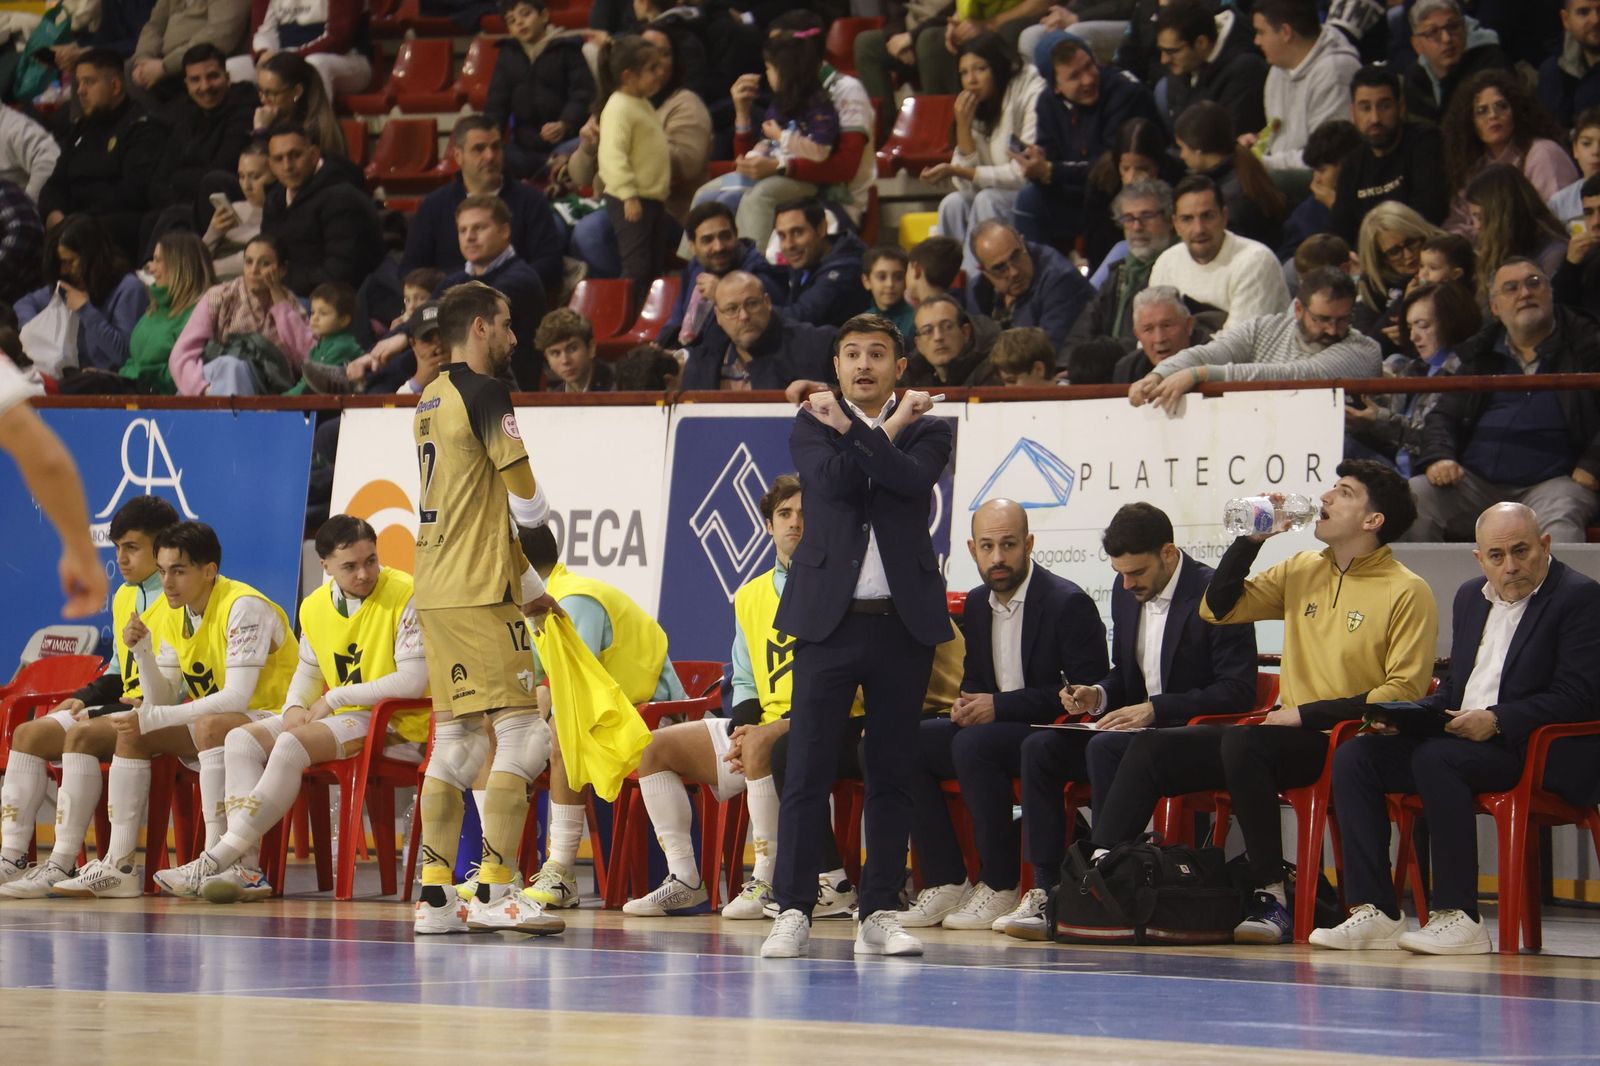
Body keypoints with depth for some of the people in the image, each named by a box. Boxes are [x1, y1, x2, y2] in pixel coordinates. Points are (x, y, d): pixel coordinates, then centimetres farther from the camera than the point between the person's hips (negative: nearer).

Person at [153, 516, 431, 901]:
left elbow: (413, 681, -19)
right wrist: (294, 706, -1)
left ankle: (215, 861, -29)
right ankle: (246, 867, -21)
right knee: (241, 741, -6)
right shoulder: (315, 607, 9)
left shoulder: (405, 596, -14)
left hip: (396, 725, -8)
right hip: (339, 718, 8)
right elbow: (308, 670, 23)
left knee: (292, 744, -28)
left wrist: (335, 698, -15)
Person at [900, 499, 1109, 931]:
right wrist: (967, 703, -2)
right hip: (993, 727, 8)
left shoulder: (1069, 604, -12)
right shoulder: (977, 603, 11)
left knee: (974, 745, -34)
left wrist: (1000, 706, -20)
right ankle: (945, 883, -13)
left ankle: (1000, 888, -24)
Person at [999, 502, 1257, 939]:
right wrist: (1098, 696, -1)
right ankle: (1044, 891, -20)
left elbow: (1238, 690, -18)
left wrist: (1154, 709, -24)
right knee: (1040, 748, -14)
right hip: (1138, 725, 8)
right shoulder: (1125, 592, 11)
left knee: (1105, 749, -34)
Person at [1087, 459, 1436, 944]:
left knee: (1243, 743, -35)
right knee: (1152, 747, -8)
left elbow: (1404, 691, -12)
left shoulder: (1407, 592, -5)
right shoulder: (1302, 570, 15)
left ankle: (1271, 899, -31)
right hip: (1283, 734, 7)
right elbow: (1218, 608, 18)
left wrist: (1308, 713, -16)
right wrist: (1252, 538, 6)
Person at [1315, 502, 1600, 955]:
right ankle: (1375, 912, -17)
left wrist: (1496, 720, -22)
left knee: (1435, 758, -34)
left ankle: (1458, 916, -32)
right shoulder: (1471, 596, 19)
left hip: (1537, 755, -8)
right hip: (1460, 733, 8)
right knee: (1353, 756, -10)